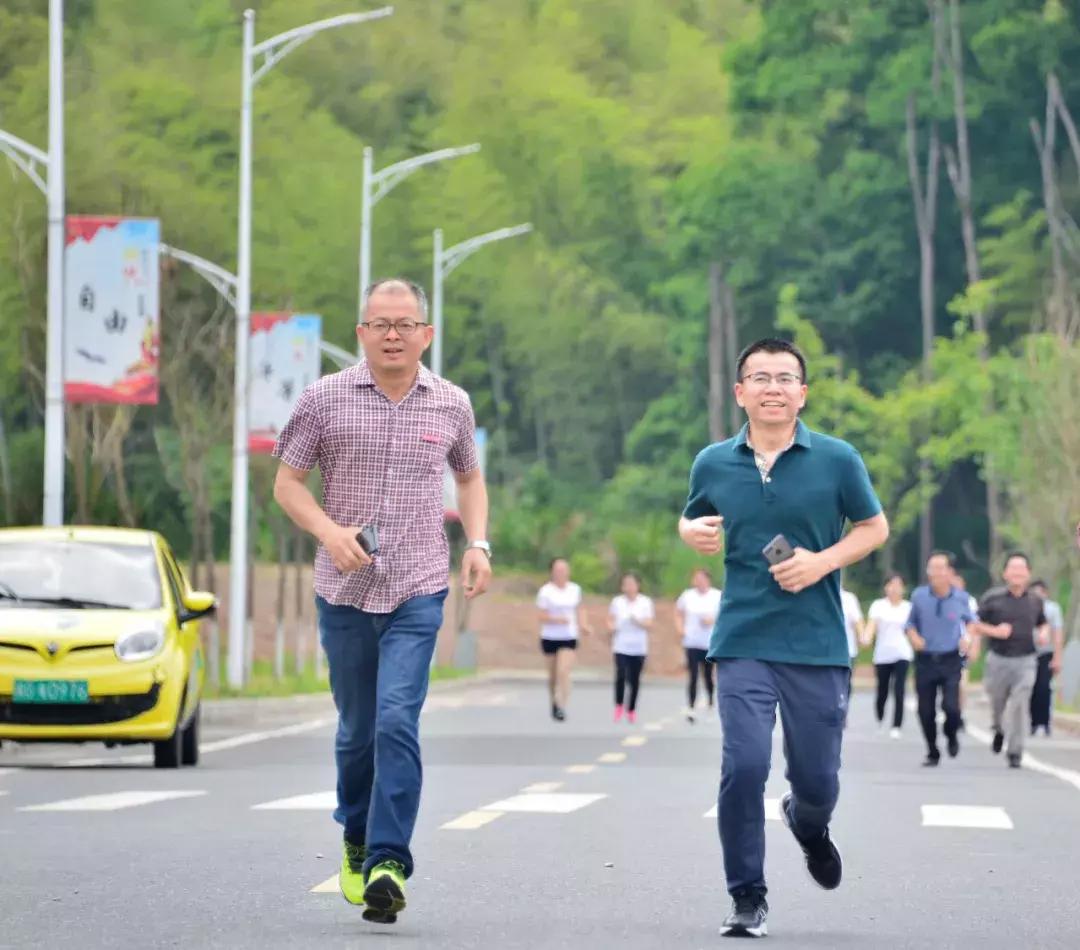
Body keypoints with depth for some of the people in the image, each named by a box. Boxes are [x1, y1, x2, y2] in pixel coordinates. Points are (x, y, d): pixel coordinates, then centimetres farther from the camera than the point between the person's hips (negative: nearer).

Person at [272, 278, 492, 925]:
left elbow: (470, 478, 22)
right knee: (356, 729, 10)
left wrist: (478, 543, 6)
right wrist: (329, 532, -13)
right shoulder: (326, 399, 1)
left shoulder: (451, 404, 6)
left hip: (417, 591, -1)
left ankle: (388, 862, -18)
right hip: (344, 591, 1)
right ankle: (357, 839, 34)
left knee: (397, 721, -16)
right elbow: (287, 483, 4)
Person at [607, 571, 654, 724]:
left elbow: (649, 624, -2)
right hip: (621, 647, -1)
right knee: (621, 675, -18)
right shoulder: (617, 602, 5)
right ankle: (619, 705, -1)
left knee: (634, 679, 4)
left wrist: (638, 621, -20)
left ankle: (631, 709, 18)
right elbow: (610, 619, 11)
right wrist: (611, 627, -10)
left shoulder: (645, 602, 2)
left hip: (639, 648, 1)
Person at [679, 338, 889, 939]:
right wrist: (694, 532, -3)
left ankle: (808, 825, 44)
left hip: (819, 646, 0)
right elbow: (691, 518, 21)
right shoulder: (714, 464, 4)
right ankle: (748, 899, 2)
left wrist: (824, 561, -9)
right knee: (744, 766, -14)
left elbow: (874, 527, 8)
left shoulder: (837, 459, -1)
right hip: (743, 645, 0)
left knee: (817, 781, 5)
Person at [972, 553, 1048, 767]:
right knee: (997, 703, 13)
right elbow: (975, 625, 0)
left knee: (1020, 706, -11)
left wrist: (1043, 633, 1)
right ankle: (1000, 730, 47)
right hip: (998, 660, 0)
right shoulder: (993, 598, -2)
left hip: (1025, 662, 0)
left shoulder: (1035, 601, 7)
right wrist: (995, 631, -15)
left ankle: (1015, 752, -5)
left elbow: (1042, 624, 23)